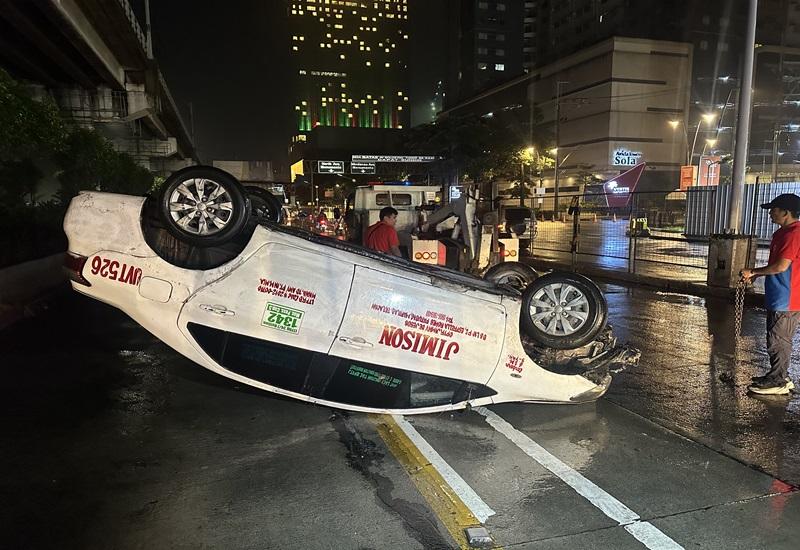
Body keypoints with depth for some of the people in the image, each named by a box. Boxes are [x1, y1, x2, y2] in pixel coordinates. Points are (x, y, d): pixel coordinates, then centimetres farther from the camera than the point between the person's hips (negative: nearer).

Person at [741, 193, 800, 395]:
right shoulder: (783, 233, 13)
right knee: (777, 339, 17)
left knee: (778, 341, -1)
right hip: (778, 297, 10)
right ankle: (778, 377, 27)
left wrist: (753, 271, -11)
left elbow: (781, 266, -23)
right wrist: (755, 274, 10)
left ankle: (778, 382, 8)